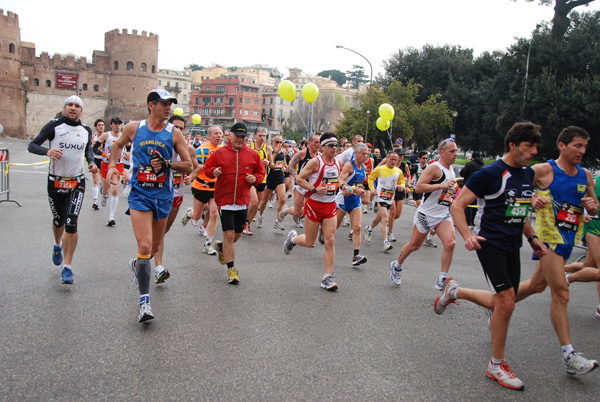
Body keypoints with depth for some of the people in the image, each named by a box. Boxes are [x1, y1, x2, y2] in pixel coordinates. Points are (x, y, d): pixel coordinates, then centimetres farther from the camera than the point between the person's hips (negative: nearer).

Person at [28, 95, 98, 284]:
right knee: (58, 221, 15)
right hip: (56, 182, 0)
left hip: (77, 183, 1)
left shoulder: (86, 130, 6)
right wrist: (48, 151, -26)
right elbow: (32, 145, -5)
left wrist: (91, 163, 4)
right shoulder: (53, 126, -4)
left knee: (71, 224, -12)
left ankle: (67, 268, -5)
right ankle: (57, 245, 50)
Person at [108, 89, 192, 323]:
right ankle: (144, 301, -9)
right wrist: (112, 165, 8)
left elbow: (188, 167, 0)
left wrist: (168, 164, -16)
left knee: (155, 247, 16)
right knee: (144, 246, -16)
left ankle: (137, 265, 51)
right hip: (140, 194, -2)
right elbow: (119, 145, 22)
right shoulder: (134, 128, 1)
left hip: (163, 195, 2)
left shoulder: (174, 133, -1)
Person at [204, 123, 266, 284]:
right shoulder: (219, 153, 0)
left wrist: (255, 178, -8)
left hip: (243, 201, 3)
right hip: (224, 200, -3)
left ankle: (222, 247, 46)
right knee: (229, 234, -7)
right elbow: (207, 168, 8)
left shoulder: (253, 154, 5)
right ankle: (231, 269, 3)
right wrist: (213, 172, -14)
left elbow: (261, 172, 13)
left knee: (237, 234, 14)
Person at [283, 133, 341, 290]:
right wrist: (315, 189, -23)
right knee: (309, 242, 5)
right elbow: (299, 179, -12)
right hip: (315, 204, -5)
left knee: (330, 241, -4)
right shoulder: (316, 162, -13)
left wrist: (342, 186, 6)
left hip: (330, 205, 5)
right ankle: (292, 238, 40)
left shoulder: (337, 162, 7)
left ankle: (327, 278, 3)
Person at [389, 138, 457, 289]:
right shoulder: (434, 168, -14)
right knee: (414, 245, 7)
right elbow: (418, 187, -25)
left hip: (444, 215, 6)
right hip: (426, 214, -6)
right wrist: (441, 186, -29)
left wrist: (451, 196, 16)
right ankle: (396, 266, 34)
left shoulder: (451, 169, 13)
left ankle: (441, 281, -7)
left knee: (450, 244, -16)